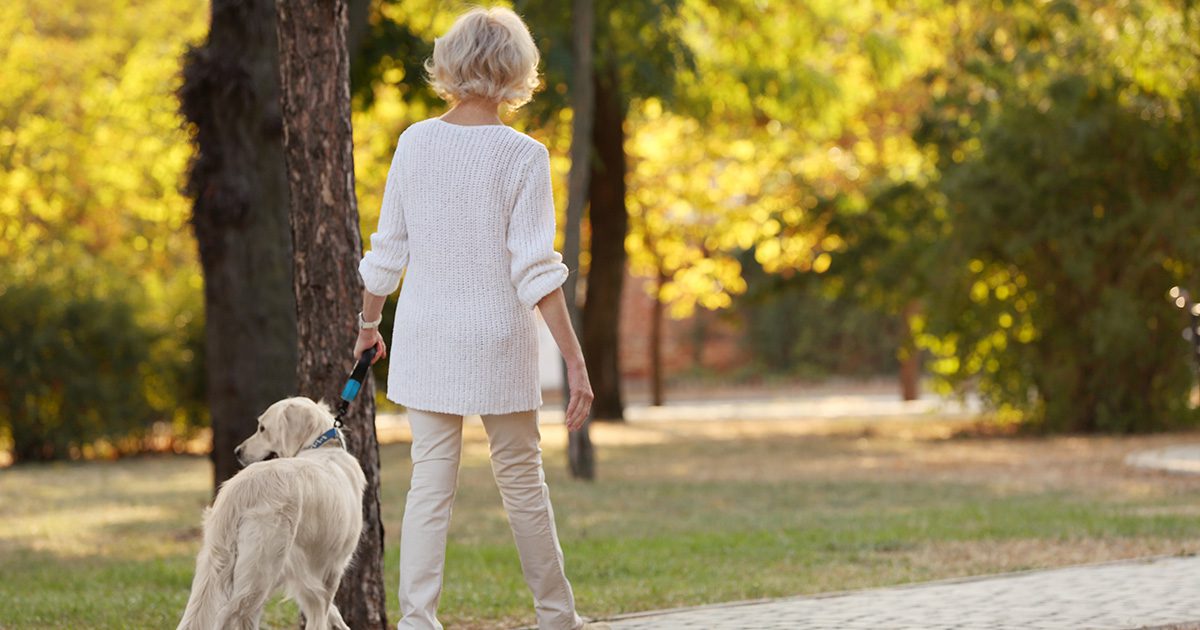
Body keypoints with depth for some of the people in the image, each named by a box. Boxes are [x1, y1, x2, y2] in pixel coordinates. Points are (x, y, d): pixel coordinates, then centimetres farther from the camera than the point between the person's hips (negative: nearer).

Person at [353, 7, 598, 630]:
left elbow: (387, 251, 5)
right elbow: (535, 272, -14)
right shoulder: (522, 156, -11)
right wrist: (575, 362, -11)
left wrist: (368, 324, 20)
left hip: (424, 338, 3)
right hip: (496, 339, -3)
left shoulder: (415, 142, 0)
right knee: (522, 480, 11)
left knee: (430, 485, 5)